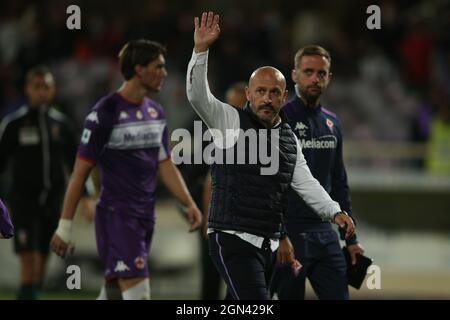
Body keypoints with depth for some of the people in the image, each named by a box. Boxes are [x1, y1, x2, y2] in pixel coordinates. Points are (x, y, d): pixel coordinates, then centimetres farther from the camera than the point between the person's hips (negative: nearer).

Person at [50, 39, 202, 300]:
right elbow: (80, 172, -9)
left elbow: (166, 166, 17)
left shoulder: (156, 112, 12)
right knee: (138, 293, -15)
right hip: (117, 216, -8)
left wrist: (189, 204, 2)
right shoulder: (105, 112, -10)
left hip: (145, 217, 8)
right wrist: (65, 225, -9)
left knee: (114, 291, 12)